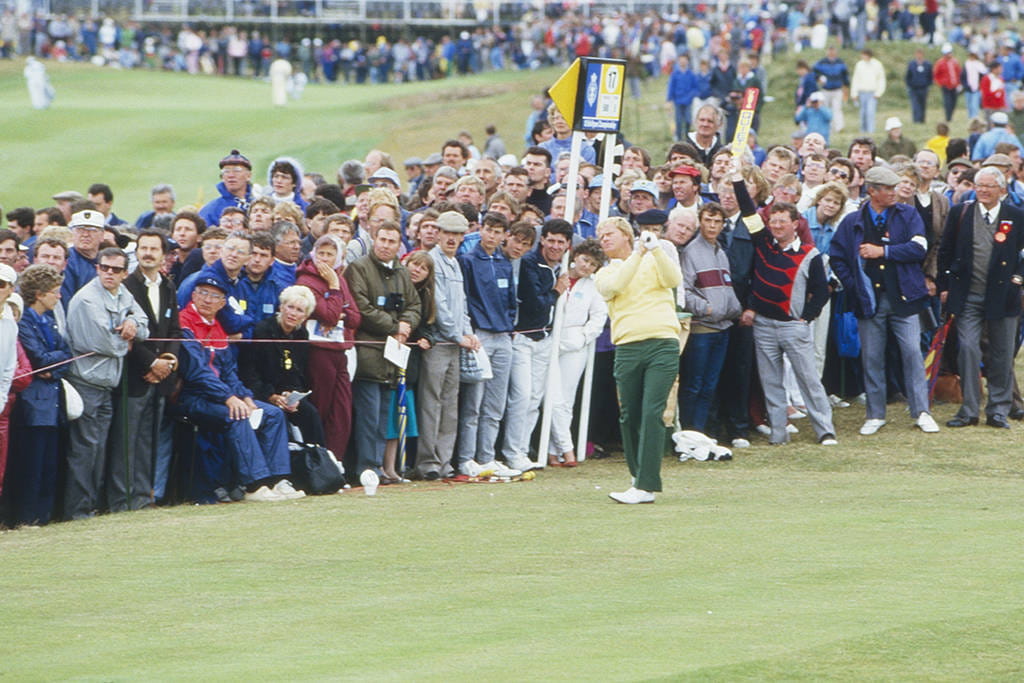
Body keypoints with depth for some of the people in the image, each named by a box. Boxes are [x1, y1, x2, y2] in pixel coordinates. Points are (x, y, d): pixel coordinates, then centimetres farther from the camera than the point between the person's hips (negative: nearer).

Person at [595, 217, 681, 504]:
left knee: (652, 413, -12)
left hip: (662, 344, -3)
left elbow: (674, 279, -6)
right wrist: (638, 255, -12)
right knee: (629, 417, 3)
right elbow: (613, 286, -7)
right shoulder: (605, 273, 16)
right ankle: (639, 476, 18)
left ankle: (647, 486, -16)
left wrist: (656, 250, -18)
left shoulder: (653, 262, 13)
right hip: (627, 348, 3)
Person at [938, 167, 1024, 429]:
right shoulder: (960, 213, 5)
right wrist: (944, 286, 6)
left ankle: (998, 412, 13)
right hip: (968, 296, 0)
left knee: (1002, 356, 5)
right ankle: (969, 410, 0)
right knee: (968, 350, -7)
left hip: (1002, 295, 0)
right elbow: (945, 251, 10)